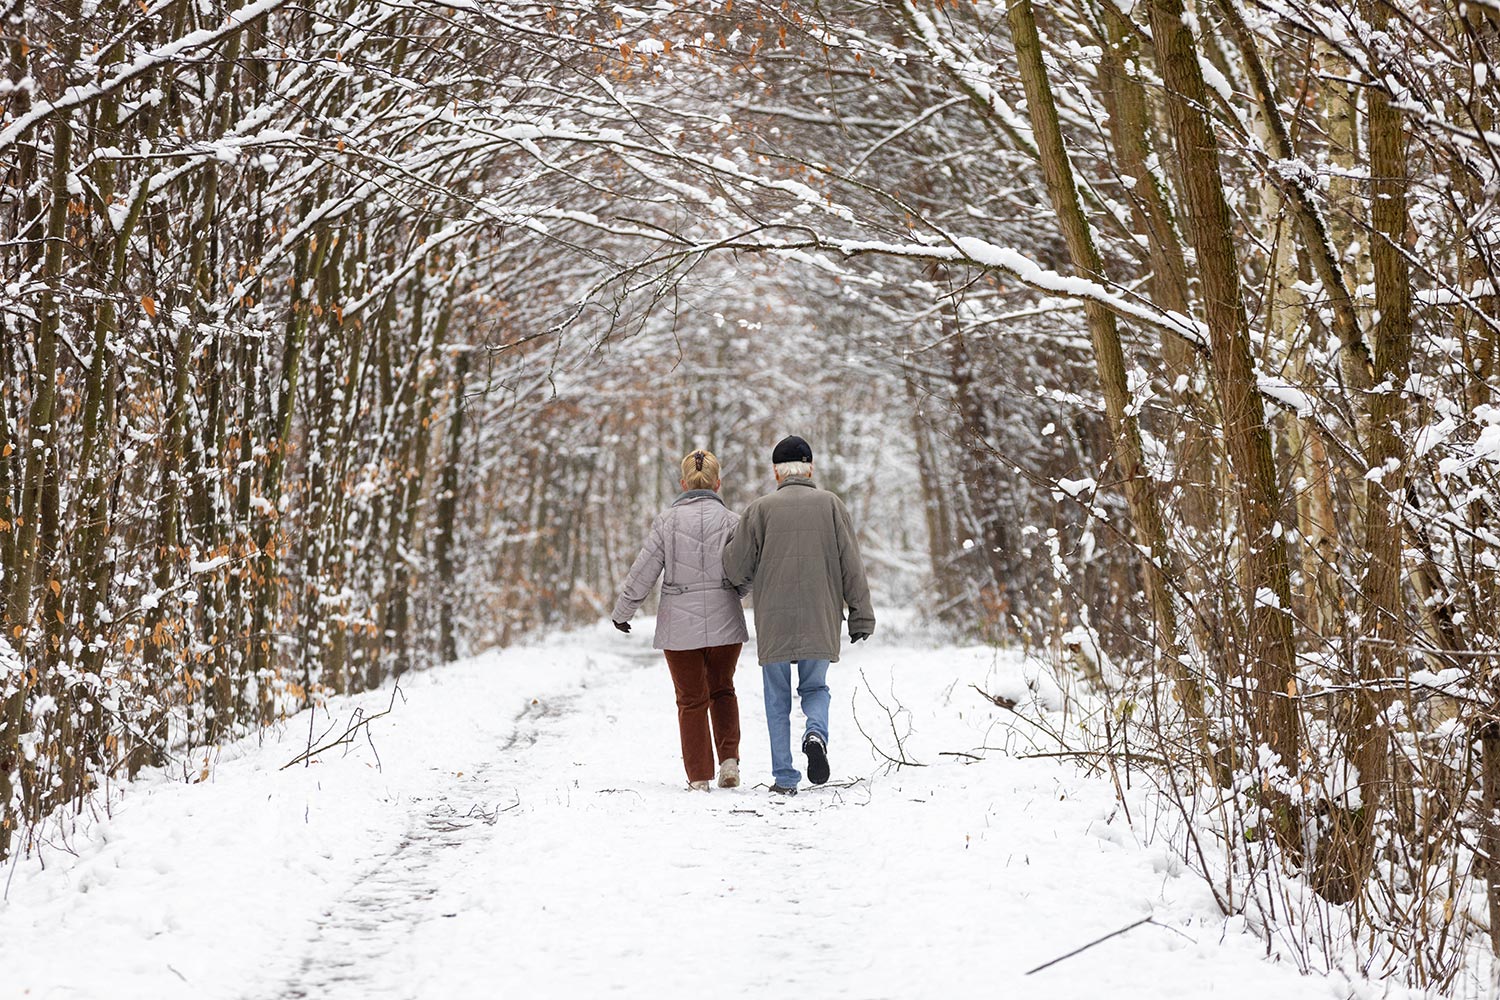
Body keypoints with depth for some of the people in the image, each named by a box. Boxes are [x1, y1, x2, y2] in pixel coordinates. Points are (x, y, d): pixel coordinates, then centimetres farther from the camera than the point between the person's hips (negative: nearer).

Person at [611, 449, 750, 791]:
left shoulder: (667, 521, -6)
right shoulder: (731, 521, -4)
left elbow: (643, 571, -3)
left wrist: (622, 612, 8)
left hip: (680, 625, -1)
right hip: (724, 622, 1)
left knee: (691, 700, 10)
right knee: (722, 690, 21)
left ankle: (699, 776, 9)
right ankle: (729, 759, 6)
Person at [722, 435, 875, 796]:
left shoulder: (761, 508, -1)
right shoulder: (830, 504, 2)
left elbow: (736, 569, -1)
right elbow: (851, 565, 0)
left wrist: (742, 582, 22)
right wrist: (861, 614, 4)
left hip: (774, 623, -1)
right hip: (820, 621, 1)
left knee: (778, 700, 10)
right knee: (815, 688, 18)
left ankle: (784, 777, 6)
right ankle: (816, 732, -12)